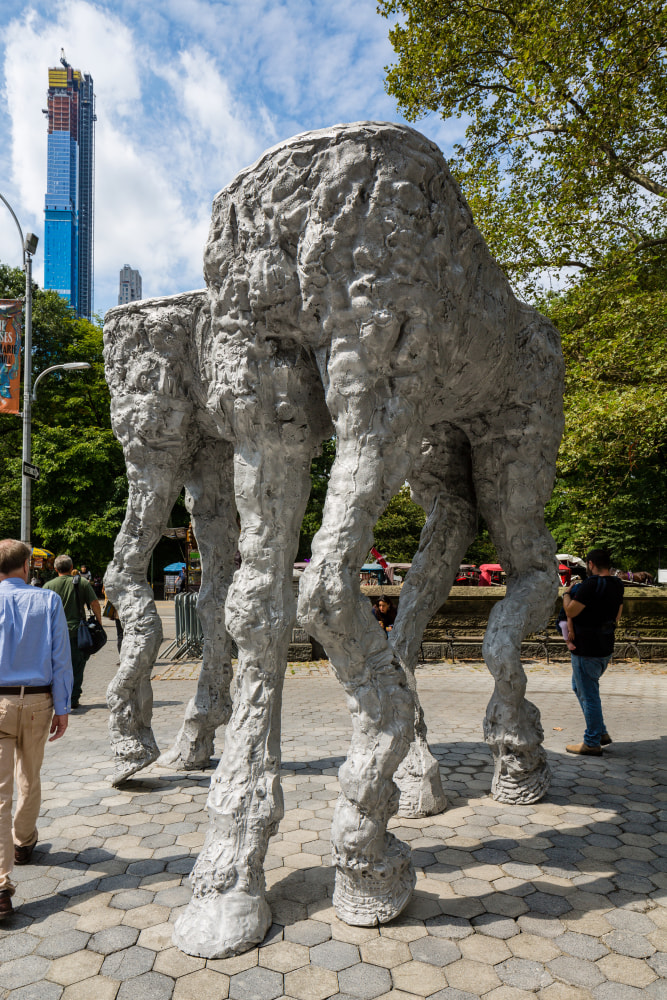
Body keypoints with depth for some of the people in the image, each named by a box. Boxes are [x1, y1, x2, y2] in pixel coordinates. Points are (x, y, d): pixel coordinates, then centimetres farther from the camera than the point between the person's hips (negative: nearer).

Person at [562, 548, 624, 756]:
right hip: (606, 647, 9)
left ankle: (592, 743, 10)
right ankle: (601, 733, 27)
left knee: (588, 694, 1)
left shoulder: (591, 585, -22)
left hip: (587, 650, -9)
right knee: (579, 686, 23)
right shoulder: (617, 585, 7)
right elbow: (617, 615, 18)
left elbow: (571, 611, -19)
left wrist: (566, 594, -2)